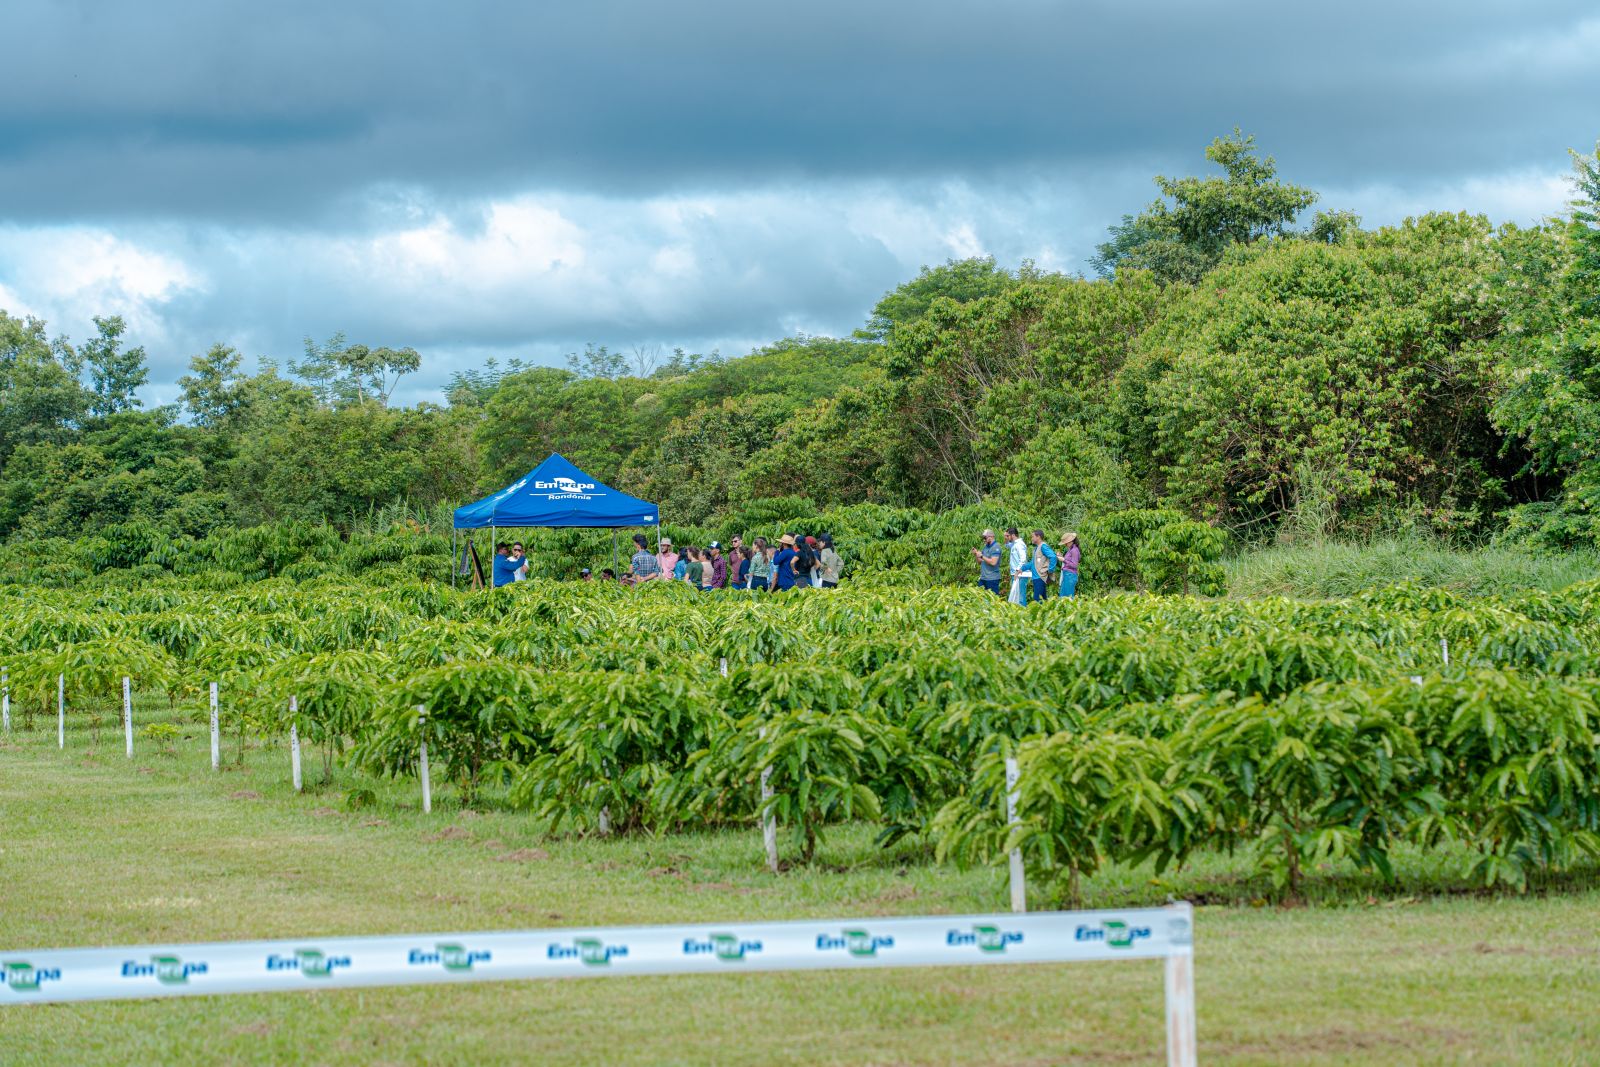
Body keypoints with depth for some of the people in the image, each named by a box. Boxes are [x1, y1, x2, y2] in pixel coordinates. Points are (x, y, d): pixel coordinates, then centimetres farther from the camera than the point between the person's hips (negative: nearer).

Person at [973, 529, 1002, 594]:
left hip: (992, 579, -8)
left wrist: (982, 556, -15)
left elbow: (993, 562, -21)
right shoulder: (985, 546, 15)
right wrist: (976, 555, 2)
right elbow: (980, 562, 20)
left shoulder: (996, 547, -10)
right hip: (983, 578, 8)